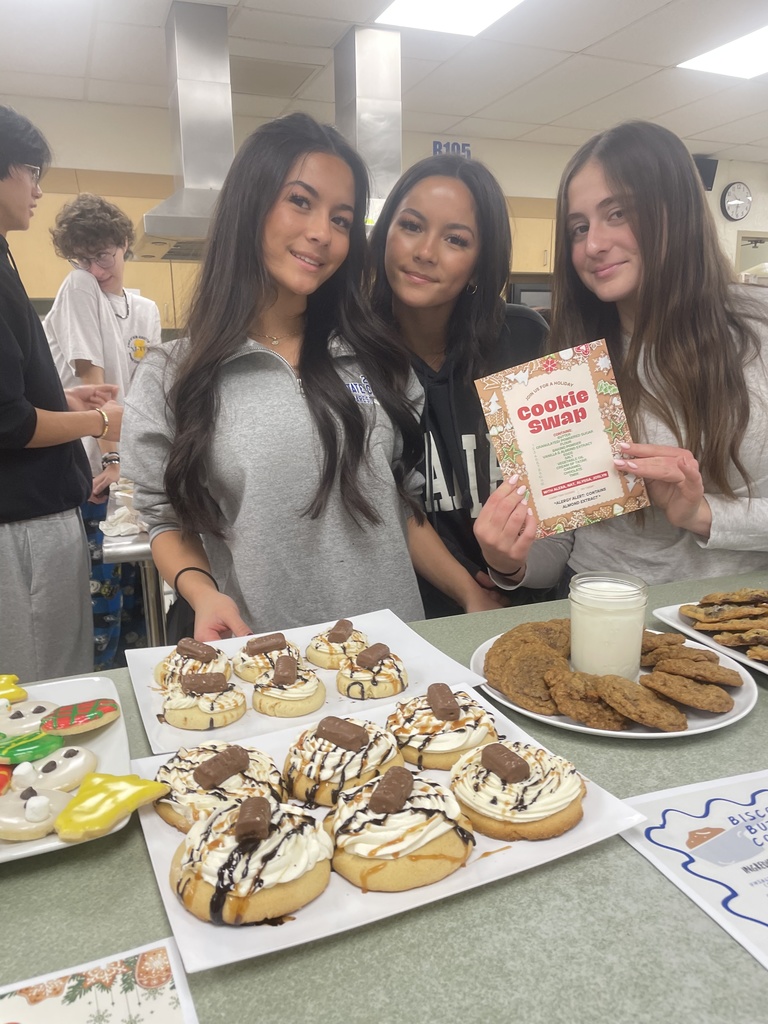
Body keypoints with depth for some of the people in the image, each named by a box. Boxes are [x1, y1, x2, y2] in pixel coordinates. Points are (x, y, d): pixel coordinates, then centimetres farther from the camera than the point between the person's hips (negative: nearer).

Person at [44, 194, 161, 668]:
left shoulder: (147, 311, 13)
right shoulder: (79, 287, -4)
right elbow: (91, 379, -13)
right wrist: (111, 458, -20)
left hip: (134, 470, 6)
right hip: (92, 469, -6)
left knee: (135, 587, 10)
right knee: (101, 590, -5)